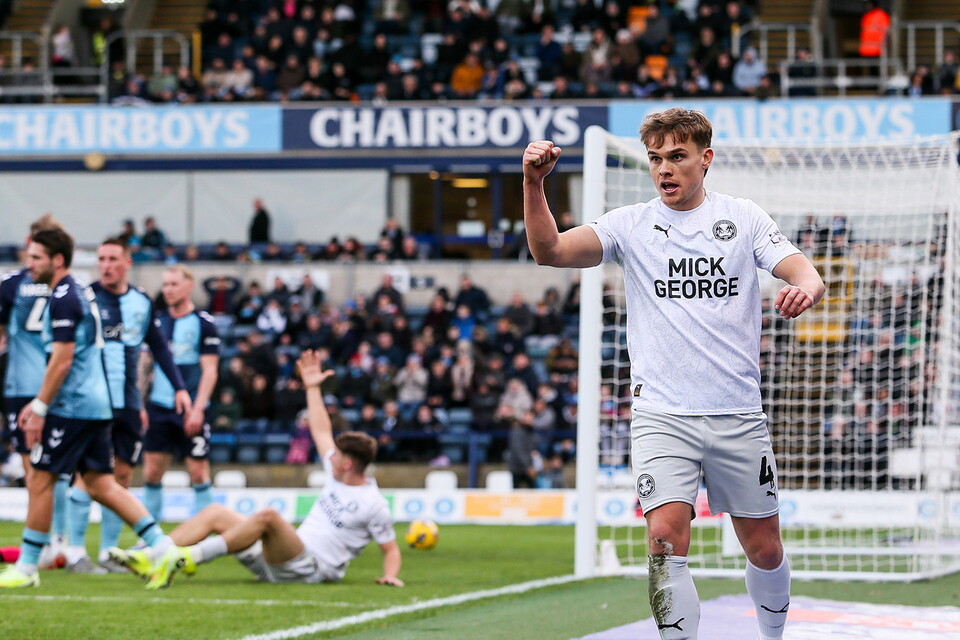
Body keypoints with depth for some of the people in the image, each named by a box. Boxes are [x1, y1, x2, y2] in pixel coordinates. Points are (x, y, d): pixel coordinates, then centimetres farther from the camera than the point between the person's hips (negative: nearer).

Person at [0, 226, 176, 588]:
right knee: (101, 485, 9)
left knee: (40, 480, -3)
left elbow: (62, 360, -18)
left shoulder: (63, 299, -12)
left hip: (72, 407, -10)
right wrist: (39, 403, 24)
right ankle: (161, 545, 4)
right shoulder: (79, 294, 18)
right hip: (96, 404, 10)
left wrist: (39, 411, -15)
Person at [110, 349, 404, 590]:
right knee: (216, 513, 3)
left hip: (310, 568, -9)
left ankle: (191, 557, -37)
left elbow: (391, 549, -2)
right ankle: (151, 558, -12)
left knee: (268, 516, -36)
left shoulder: (374, 504, -4)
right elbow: (321, 432, 27)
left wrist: (390, 575, -21)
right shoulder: (337, 477, 18)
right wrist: (312, 388, 29)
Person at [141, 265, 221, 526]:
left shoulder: (204, 324, -4)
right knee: (152, 472, 2)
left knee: (198, 472, -3)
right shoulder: (157, 322, 10)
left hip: (191, 410, -4)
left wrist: (197, 409, -15)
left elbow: (209, 370, -7)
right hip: (160, 407, 4)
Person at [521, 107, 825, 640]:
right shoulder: (631, 225, 4)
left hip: (738, 415, 1)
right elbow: (550, 251, -8)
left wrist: (804, 289, -29)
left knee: (764, 549, 9)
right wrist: (533, 184, -24)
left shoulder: (744, 218, 6)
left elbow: (806, 273, -5)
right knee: (666, 538, -19)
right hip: (661, 415, -1)